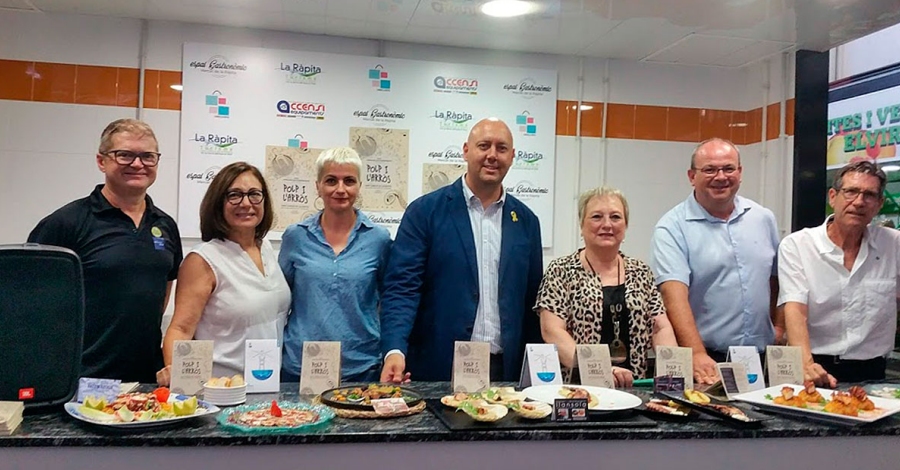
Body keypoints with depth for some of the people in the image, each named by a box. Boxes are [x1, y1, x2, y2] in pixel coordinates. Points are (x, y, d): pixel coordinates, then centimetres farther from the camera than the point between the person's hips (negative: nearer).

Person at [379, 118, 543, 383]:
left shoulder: (526, 221, 7)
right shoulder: (425, 211, -4)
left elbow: (532, 302, 10)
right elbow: (402, 287, -10)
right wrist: (395, 350, -24)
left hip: (506, 371, 3)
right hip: (437, 370, -3)